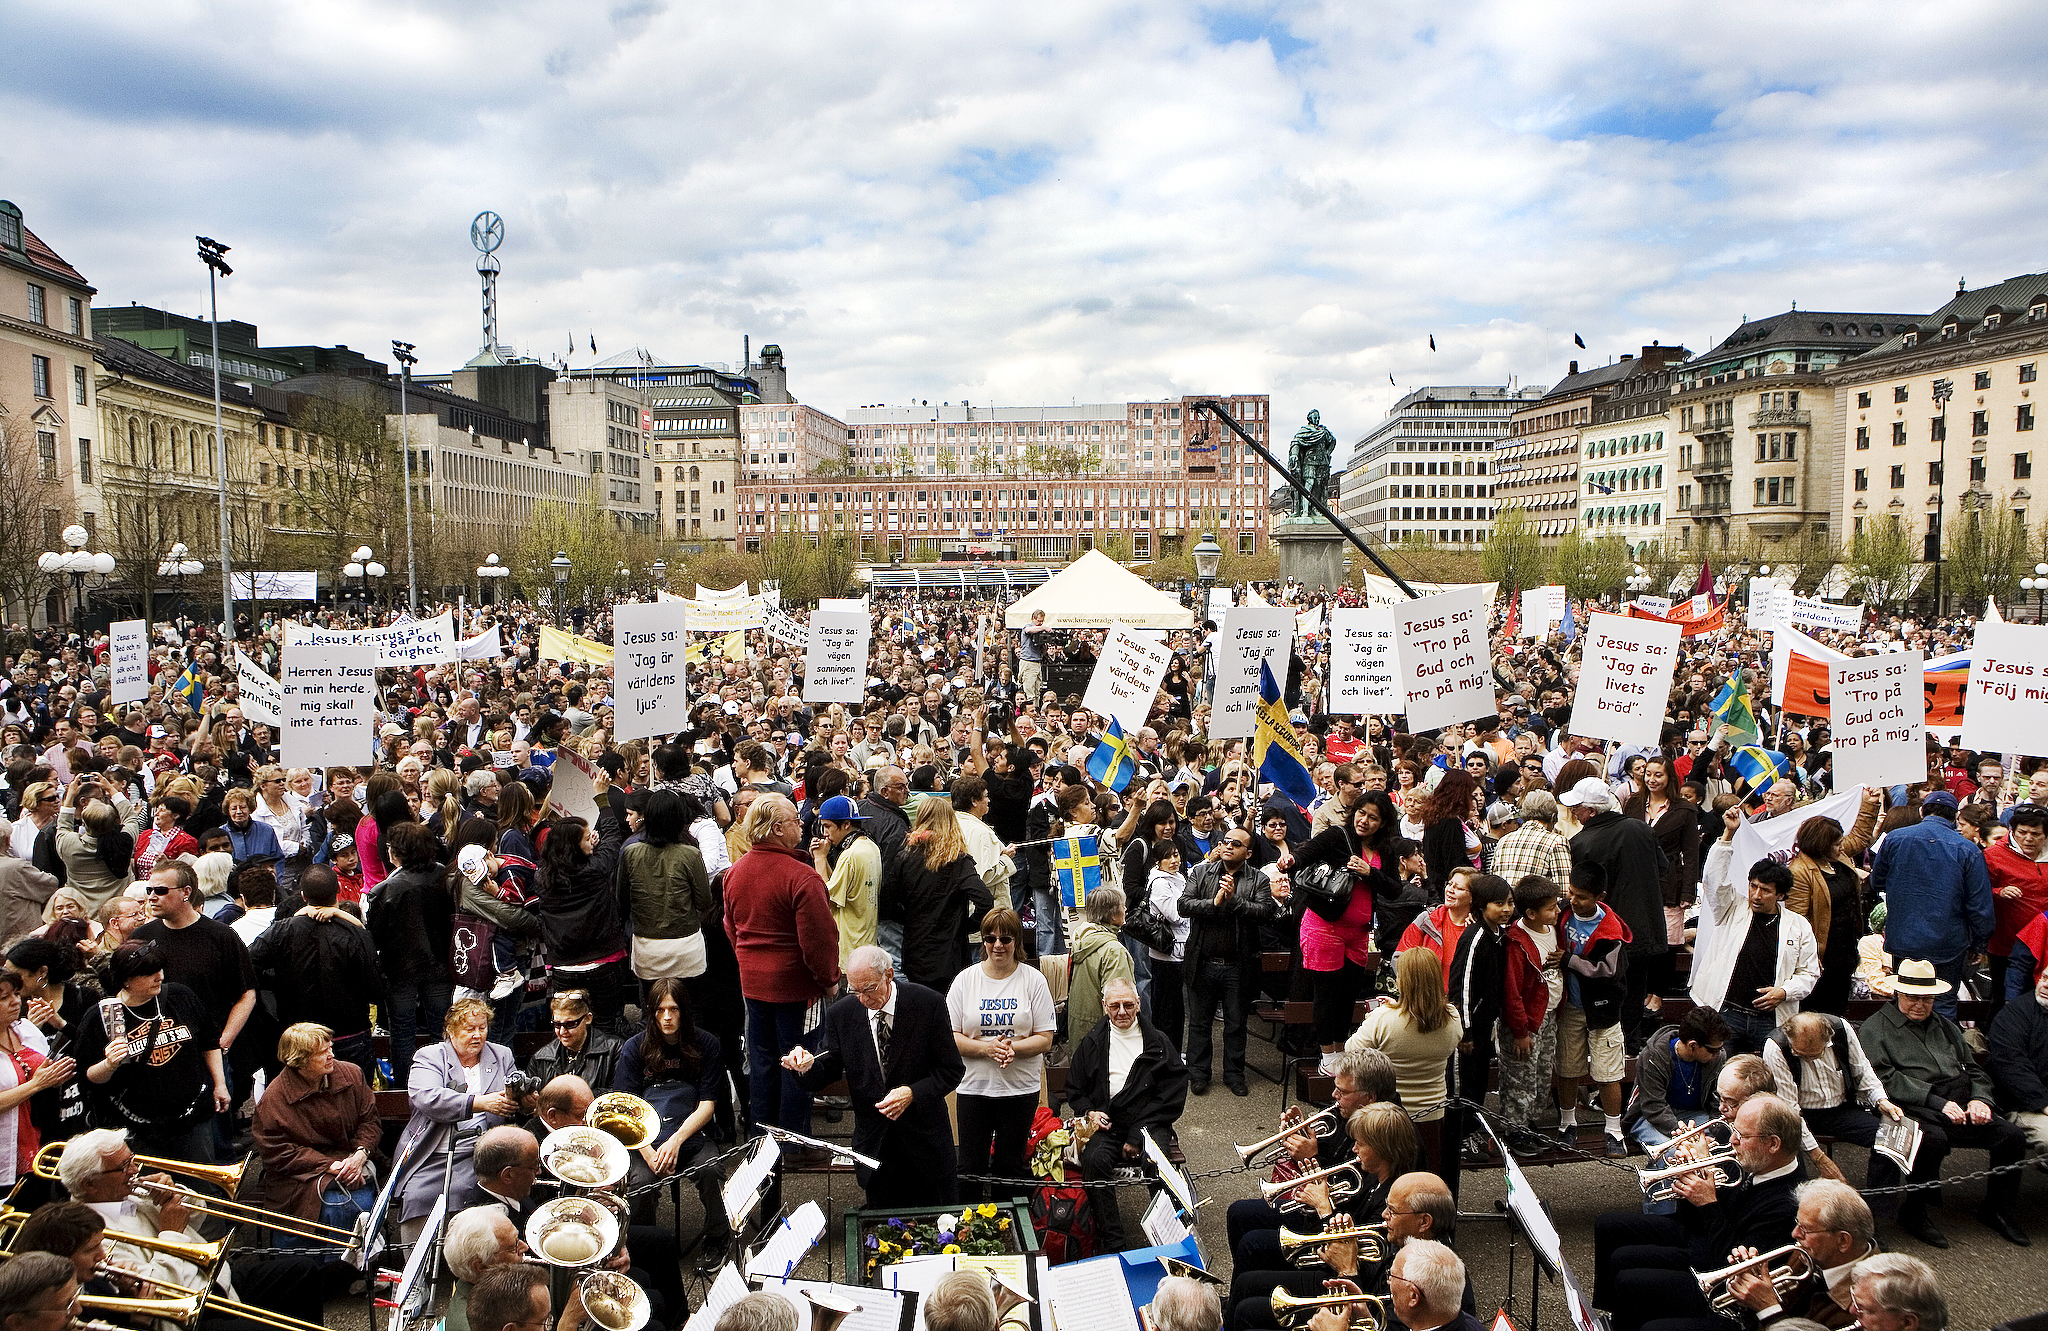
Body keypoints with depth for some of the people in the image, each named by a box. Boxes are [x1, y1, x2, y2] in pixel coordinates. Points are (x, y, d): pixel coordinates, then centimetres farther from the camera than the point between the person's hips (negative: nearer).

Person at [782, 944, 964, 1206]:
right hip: (874, 1143, 2)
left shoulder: (928, 1004, -12)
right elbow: (828, 1071, 1)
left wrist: (913, 1093, -22)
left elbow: (951, 1071, -8)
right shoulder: (840, 1014, -5)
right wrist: (807, 1067, -21)